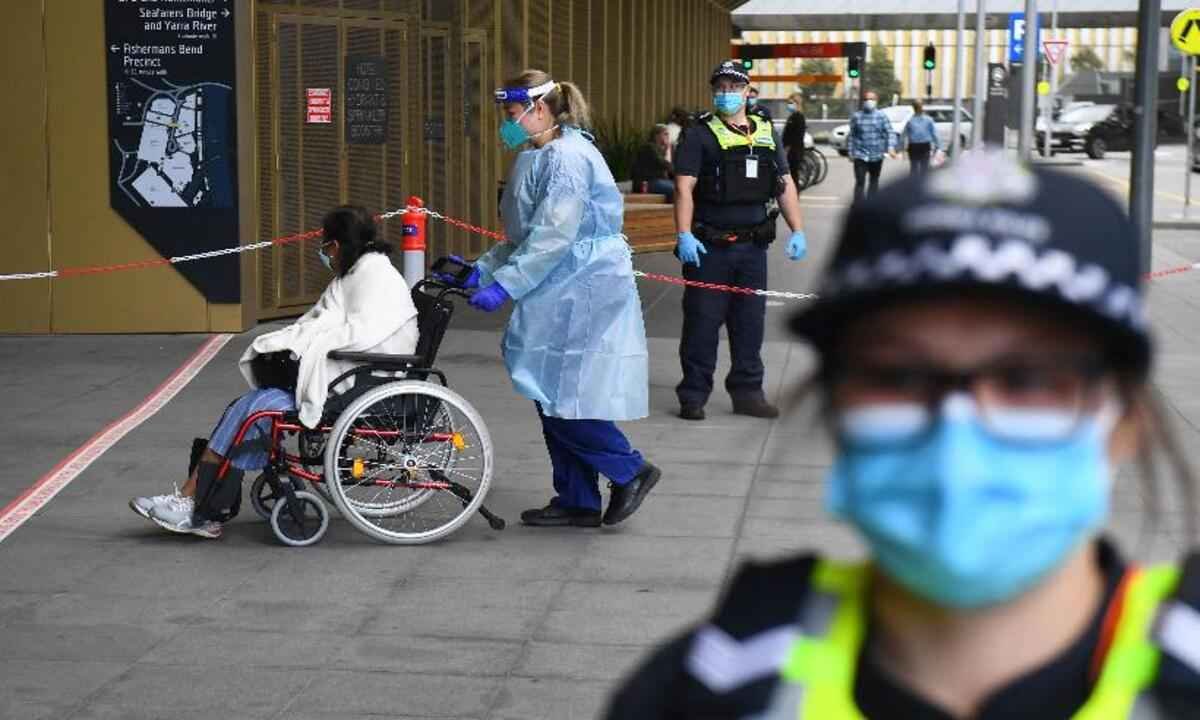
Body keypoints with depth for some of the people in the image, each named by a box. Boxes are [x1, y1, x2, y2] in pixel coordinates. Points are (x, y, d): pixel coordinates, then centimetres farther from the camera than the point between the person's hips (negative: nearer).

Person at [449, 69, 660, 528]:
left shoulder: (567, 158, -16)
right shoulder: (540, 158, 16)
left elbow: (552, 236, -23)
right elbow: (523, 235, 20)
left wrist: (504, 285, -24)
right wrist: (482, 270, 10)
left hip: (582, 292, -10)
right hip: (562, 292, 10)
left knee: (557, 392, -9)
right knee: (553, 396, 10)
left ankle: (630, 471, 4)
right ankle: (577, 502, 17)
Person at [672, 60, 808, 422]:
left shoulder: (766, 133, 12)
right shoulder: (700, 135, -3)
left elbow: (785, 185, 14)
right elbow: (684, 188, -11)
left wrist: (797, 231, 4)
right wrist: (684, 235, -22)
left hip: (753, 246, 5)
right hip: (710, 246, -4)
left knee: (750, 323, 10)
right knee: (702, 323, -1)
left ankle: (748, 392, 19)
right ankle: (693, 395, 7)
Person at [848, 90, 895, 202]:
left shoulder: (881, 116, 1)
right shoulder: (856, 117, 3)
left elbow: (890, 133, -4)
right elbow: (851, 135, 7)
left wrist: (891, 147, -19)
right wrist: (850, 152, 5)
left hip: (876, 156, 2)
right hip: (860, 155, -2)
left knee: (874, 182, 13)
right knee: (860, 182, -11)